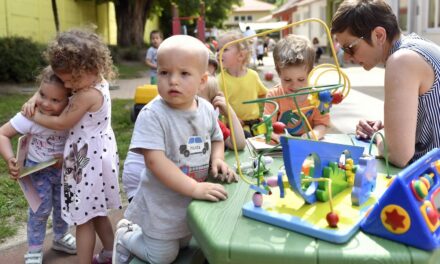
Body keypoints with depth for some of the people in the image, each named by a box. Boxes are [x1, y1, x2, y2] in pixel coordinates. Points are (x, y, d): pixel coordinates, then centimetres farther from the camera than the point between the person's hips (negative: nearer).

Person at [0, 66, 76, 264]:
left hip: (64, 168, 2)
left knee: (63, 206, 18)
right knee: (41, 210, 4)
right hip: (38, 169, -2)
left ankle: (60, 237, 45)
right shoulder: (30, 117, -30)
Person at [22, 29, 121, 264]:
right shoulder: (98, 83, 2)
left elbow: (62, 123, -14)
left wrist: (34, 116, 0)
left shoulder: (87, 95, -26)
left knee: (83, 218, 3)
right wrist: (34, 99, -1)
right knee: (95, 213, 22)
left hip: (88, 160, -10)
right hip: (96, 155, 10)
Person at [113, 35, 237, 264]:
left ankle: (137, 231, 47)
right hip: (162, 206, -6)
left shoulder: (206, 110, -6)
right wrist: (195, 188, -35)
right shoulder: (153, 115, -25)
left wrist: (217, 159, -10)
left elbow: (216, 139, 12)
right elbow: (155, 161, -31)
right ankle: (126, 236, 35)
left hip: (192, 202, 6)